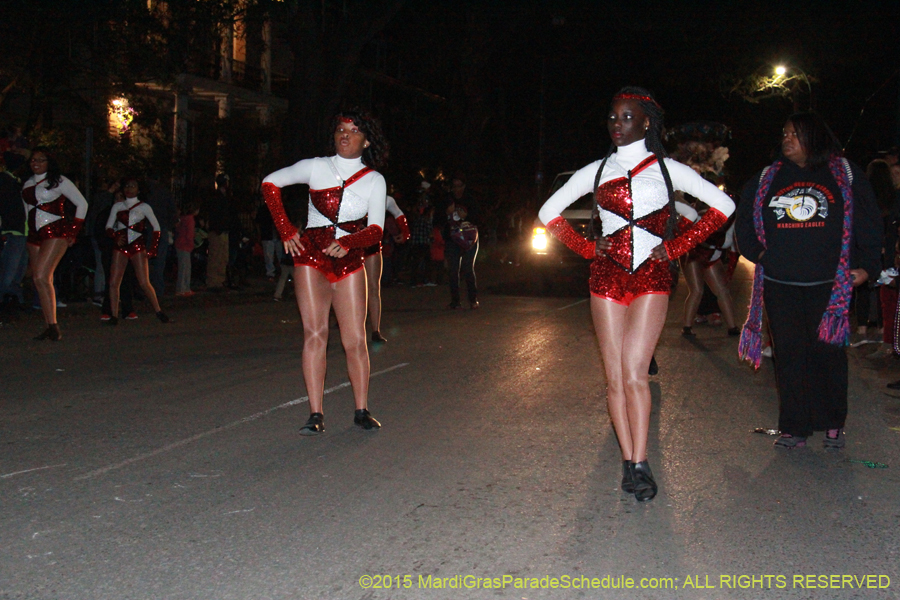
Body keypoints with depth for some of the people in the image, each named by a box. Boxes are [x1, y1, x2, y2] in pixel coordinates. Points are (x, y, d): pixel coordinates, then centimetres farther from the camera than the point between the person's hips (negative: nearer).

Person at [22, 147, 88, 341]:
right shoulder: (28, 184, 16)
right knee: (42, 281, 3)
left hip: (55, 233, -6)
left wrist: (73, 231, -2)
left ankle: (53, 326, -18)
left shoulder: (59, 181, 0)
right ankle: (49, 327, 6)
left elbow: (82, 204, 1)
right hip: (34, 236, 6)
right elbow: (26, 209, 23)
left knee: (41, 277, -20)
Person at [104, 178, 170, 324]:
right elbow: (108, 227, 10)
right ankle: (114, 315, 1)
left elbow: (156, 227, 5)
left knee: (144, 283, -9)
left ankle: (158, 311, 3)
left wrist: (152, 249, -1)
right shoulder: (117, 206, 11)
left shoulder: (143, 207, 5)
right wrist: (116, 236, -11)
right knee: (113, 282, -5)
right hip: (121, 248, 3)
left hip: (138, 248, -2)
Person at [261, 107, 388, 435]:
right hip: (311, 256, -1)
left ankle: (362, 409, 9)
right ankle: (316, 414, -6)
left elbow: (376, 229, -1)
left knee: (356, 339, -2)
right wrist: (286, 230, 2)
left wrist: (347, 243, -21)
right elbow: (270, 183, 11)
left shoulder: (374, 180, 6)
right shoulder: (315, 167, 4)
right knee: (314, 334, -7)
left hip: (349, 261, 1)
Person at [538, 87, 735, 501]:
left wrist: (676, 247, 0)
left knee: (634, 374, -13)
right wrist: (588, 248, 5)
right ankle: (630, 461, 6)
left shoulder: (666, 169, 6)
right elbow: (549, 212, 17)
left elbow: (722, 205, 7)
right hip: (606, 277, 2)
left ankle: (639, 464, -9)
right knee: (615, 378, -1)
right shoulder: (596, 171, 11)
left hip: (651, 279, -2)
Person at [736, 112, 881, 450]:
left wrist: (866, 267, -5)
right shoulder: (767, 179, 12)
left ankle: (832, 425, 14)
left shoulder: (845, 176, 6)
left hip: (829, 285, -2)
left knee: (828, 352, -1)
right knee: (789, 356, 2)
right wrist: (757, 253, 9)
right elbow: (744, 221, 22)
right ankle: (794, 428, 9)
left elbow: (867, 223, 4)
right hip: (780, 285, 2)